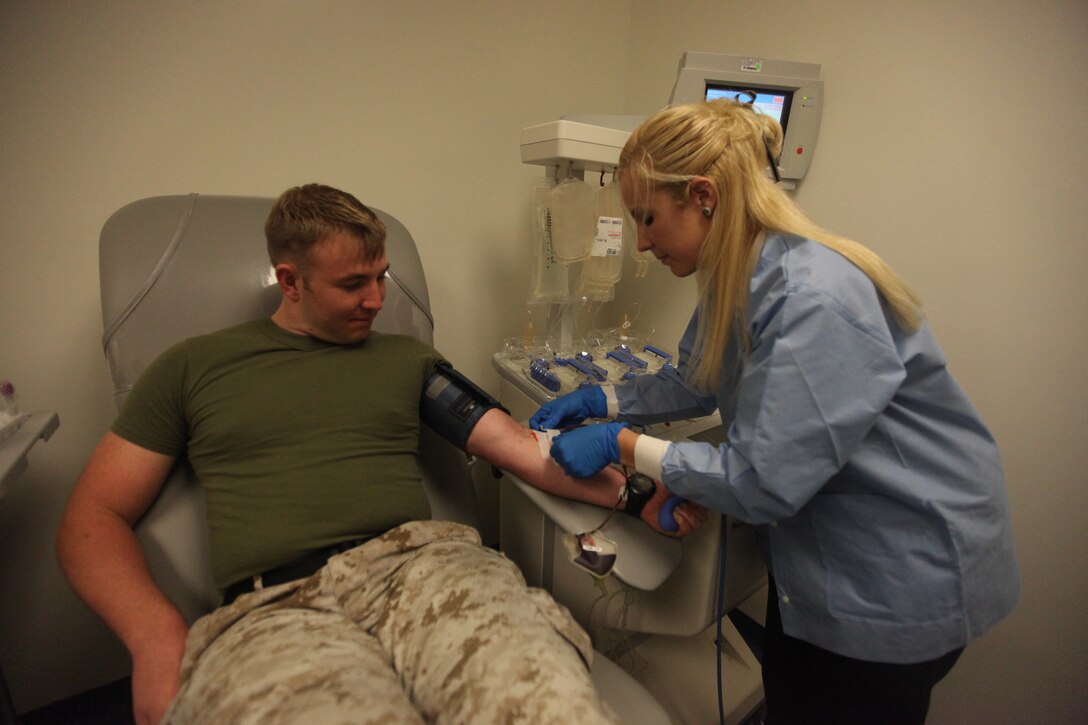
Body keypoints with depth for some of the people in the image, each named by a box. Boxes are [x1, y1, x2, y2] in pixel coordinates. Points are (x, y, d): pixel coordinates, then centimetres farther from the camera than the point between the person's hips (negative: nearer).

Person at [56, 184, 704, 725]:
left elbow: (526, 450, 13)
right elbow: (93, 518, 14)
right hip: (272, 607, 0)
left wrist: (628, 493, 0)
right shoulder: (194, 368, 16)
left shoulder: (407, 359, 19)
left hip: (420, 562, 2)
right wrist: (157, 635, -5)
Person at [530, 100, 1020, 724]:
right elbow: (697, 385, 8)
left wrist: (622, 444, -23)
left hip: (902, 575, -7)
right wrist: (602, 401, -1)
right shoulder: (735, 278, -5)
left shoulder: (812, 301, -32)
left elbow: (763, 483, -29)